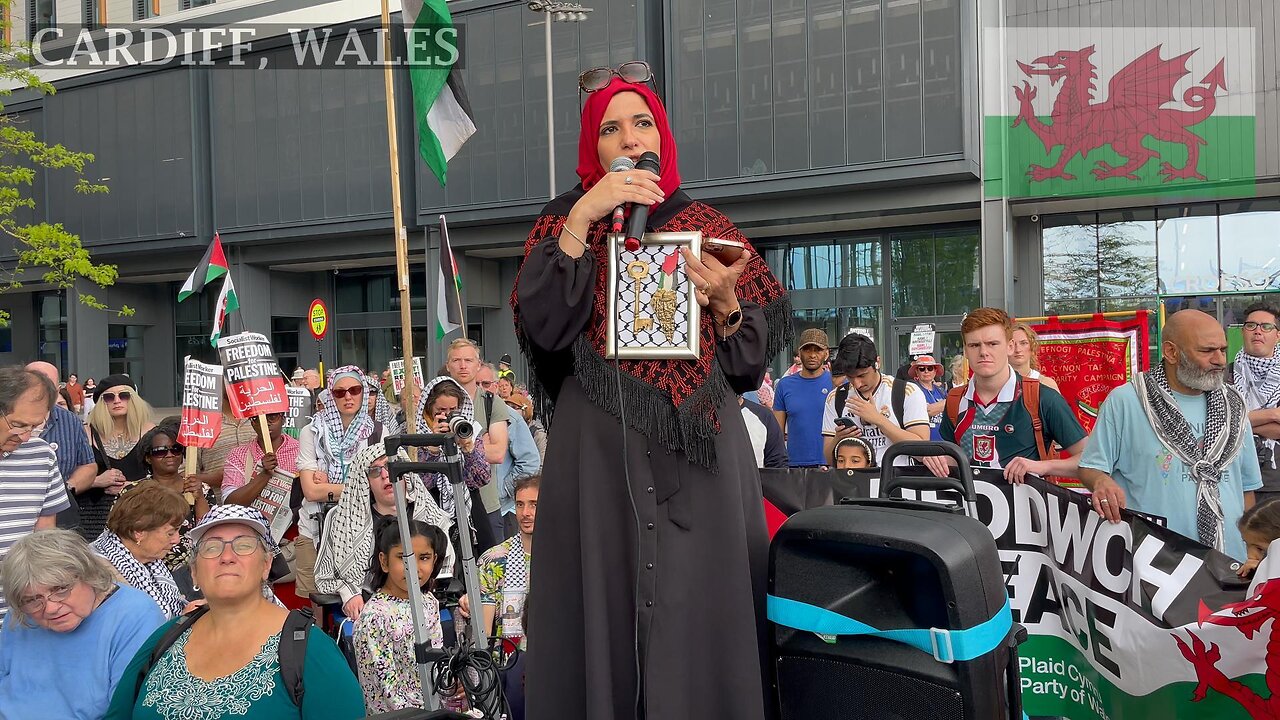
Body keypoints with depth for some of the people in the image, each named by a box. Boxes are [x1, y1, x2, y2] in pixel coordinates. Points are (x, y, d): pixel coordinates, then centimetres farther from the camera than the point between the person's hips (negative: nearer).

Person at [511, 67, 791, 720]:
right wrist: (582, 219, -14)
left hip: (702, 448, 1)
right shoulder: (566, 220, 9)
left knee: (702, 611, 0)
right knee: (606, 610, -1)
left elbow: (753, 354, 9)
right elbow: (543, 328, -10)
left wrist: (724, 303, -10)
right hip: (600, 451, -1)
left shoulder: (705, 226, 12)